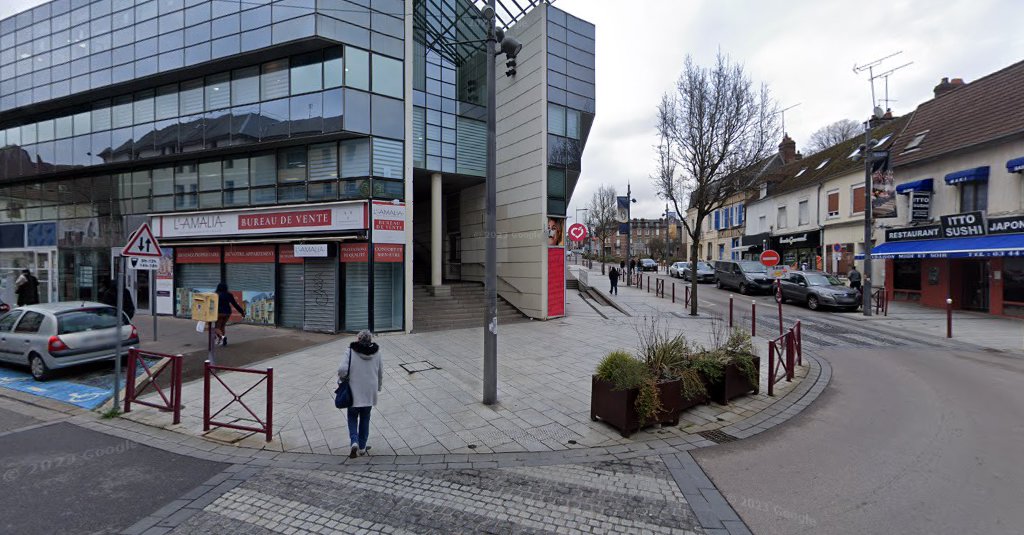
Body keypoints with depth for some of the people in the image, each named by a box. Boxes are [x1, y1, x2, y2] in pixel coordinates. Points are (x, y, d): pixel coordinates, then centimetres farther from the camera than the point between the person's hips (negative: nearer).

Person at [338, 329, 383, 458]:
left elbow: (342, 369, -21)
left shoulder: (351, 352, -11)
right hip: (370, 393, 3)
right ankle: (362, 447, 22)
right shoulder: (376, 353, -1)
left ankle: (354, 442, -4)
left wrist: (341, 379, 1)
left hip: (354, 392, -2)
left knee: (352, 418, 15)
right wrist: (378, 387, 21)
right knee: (365, 419, 15)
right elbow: (380, 372, 6)